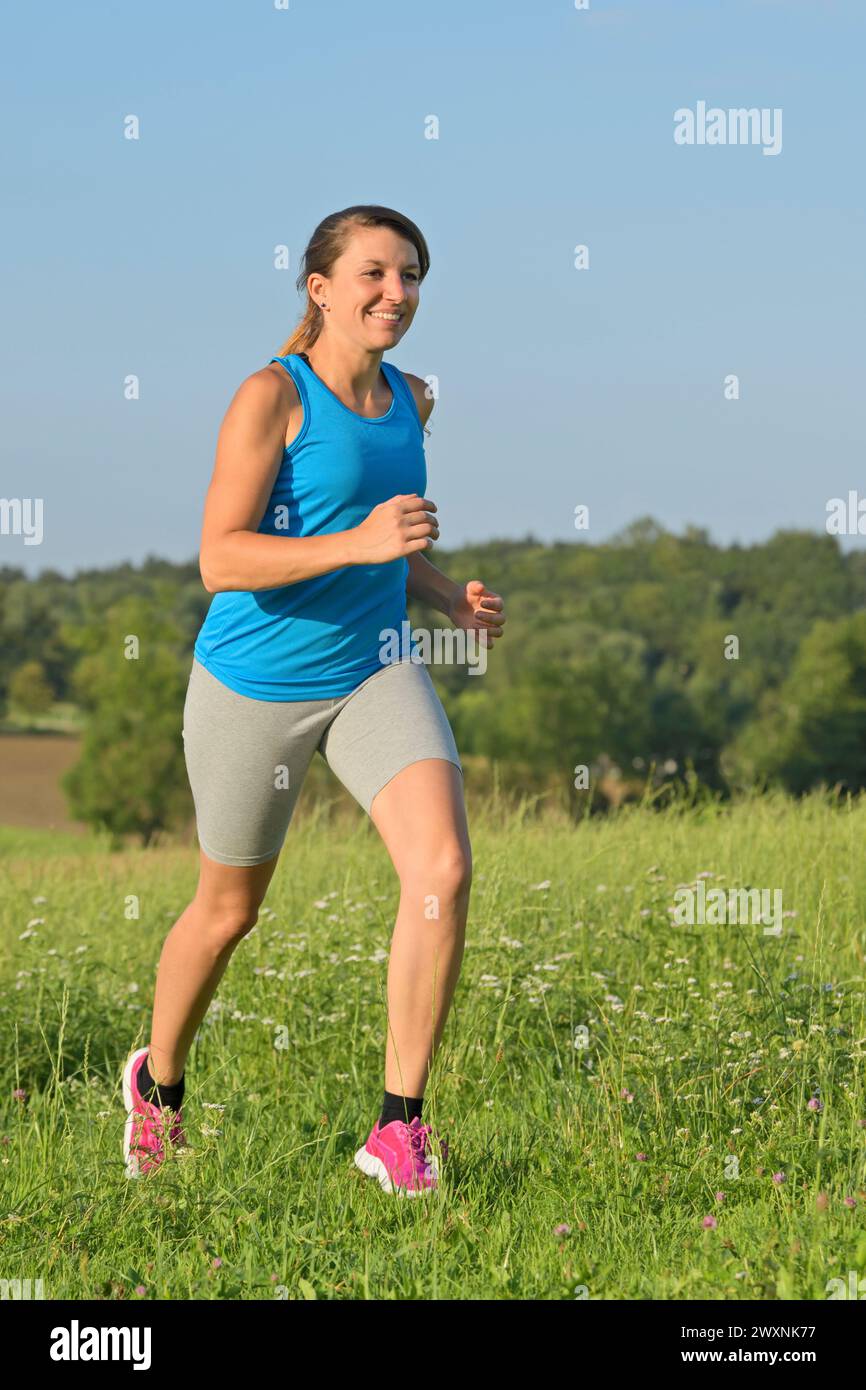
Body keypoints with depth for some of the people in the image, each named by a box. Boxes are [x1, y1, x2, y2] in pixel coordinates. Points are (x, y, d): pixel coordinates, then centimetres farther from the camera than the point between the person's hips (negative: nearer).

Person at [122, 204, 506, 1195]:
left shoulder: (409, 400, 6)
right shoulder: (272, 396, -15)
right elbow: (220, 561, -22)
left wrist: (448, 596, 5)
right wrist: (358, 543, -33)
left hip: (375, 676, 5)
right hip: (254, 685, -5)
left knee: (443, 867, -19)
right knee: (229, 909, 12)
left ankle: (400, 1130, -11)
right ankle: (158, 1083, 42)